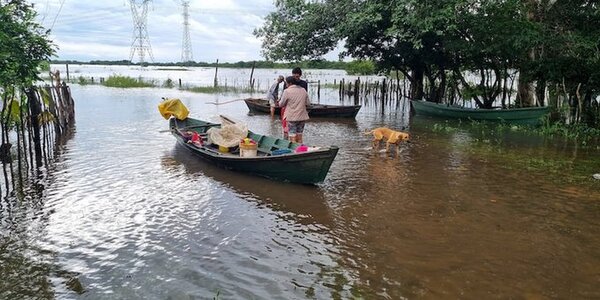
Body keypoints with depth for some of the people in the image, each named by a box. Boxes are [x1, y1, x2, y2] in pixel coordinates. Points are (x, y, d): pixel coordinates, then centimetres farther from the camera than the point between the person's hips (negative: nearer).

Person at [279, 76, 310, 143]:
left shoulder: (287, 91, -9)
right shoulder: (303, 90, 6)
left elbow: (281, 104, -2)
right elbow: (308, 103, 9)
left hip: (292, 117, -5)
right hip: (302, 117, 5)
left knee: (292, 137, 1)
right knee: (299, 137, 13)